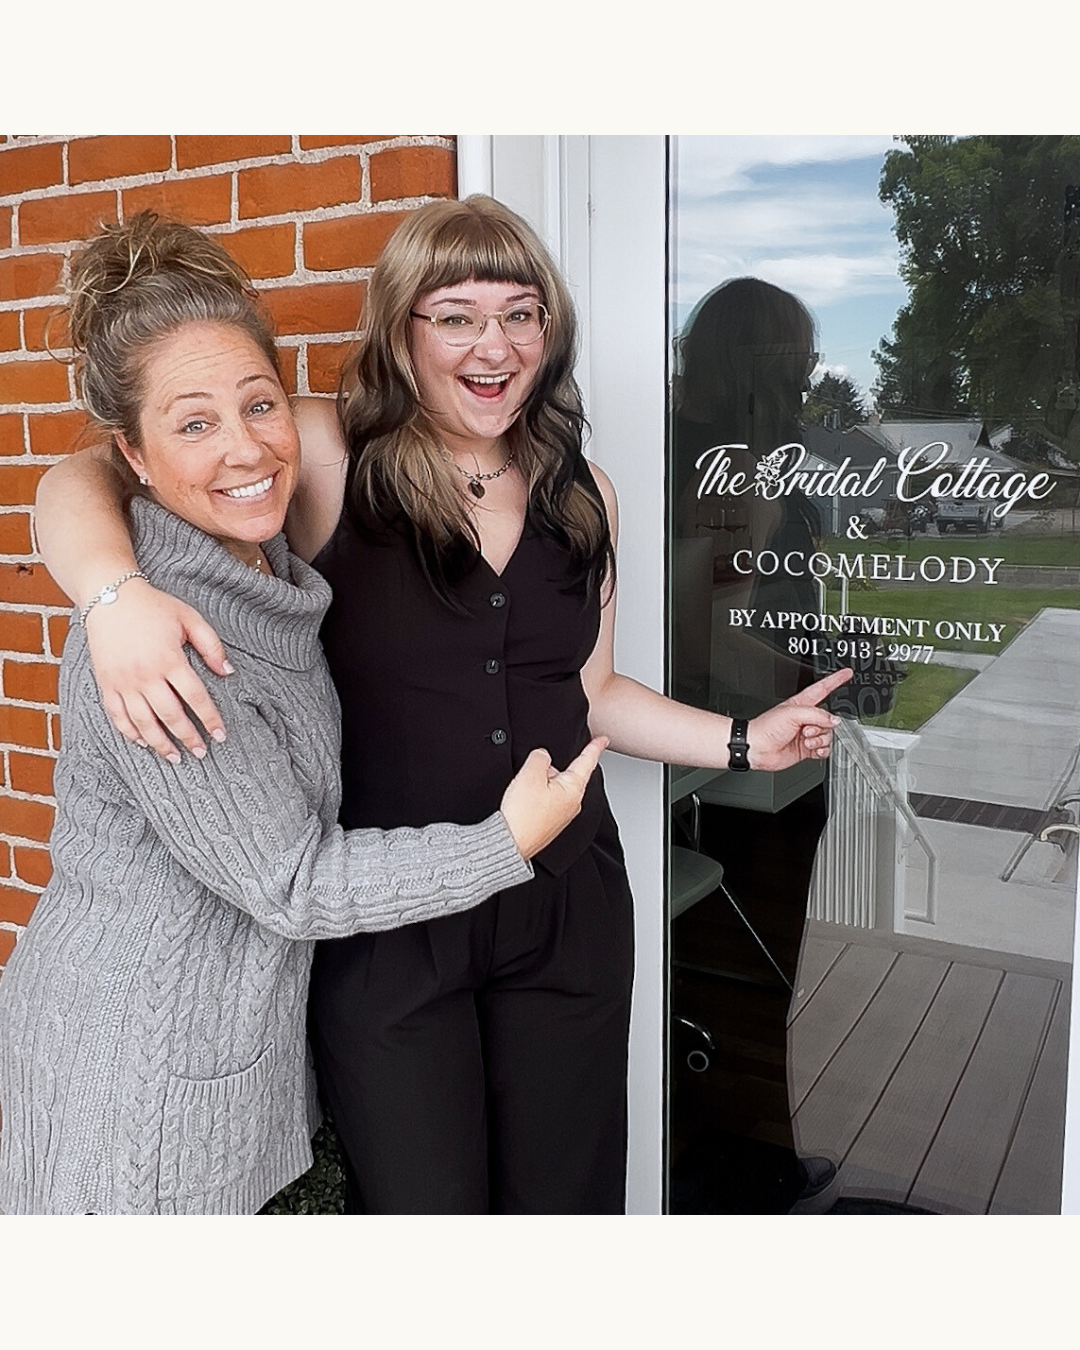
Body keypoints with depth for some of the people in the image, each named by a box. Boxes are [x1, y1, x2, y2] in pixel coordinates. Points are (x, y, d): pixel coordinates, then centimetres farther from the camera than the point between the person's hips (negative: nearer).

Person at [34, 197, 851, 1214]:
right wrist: (117, 596, -35)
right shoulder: (326, 457, -10)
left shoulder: (582, 496, 5)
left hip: (564, 905, 4)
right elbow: (82, 480, -15)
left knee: (566, 1196, 20)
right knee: (421, 1204, 14)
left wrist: (744, 740, 9)